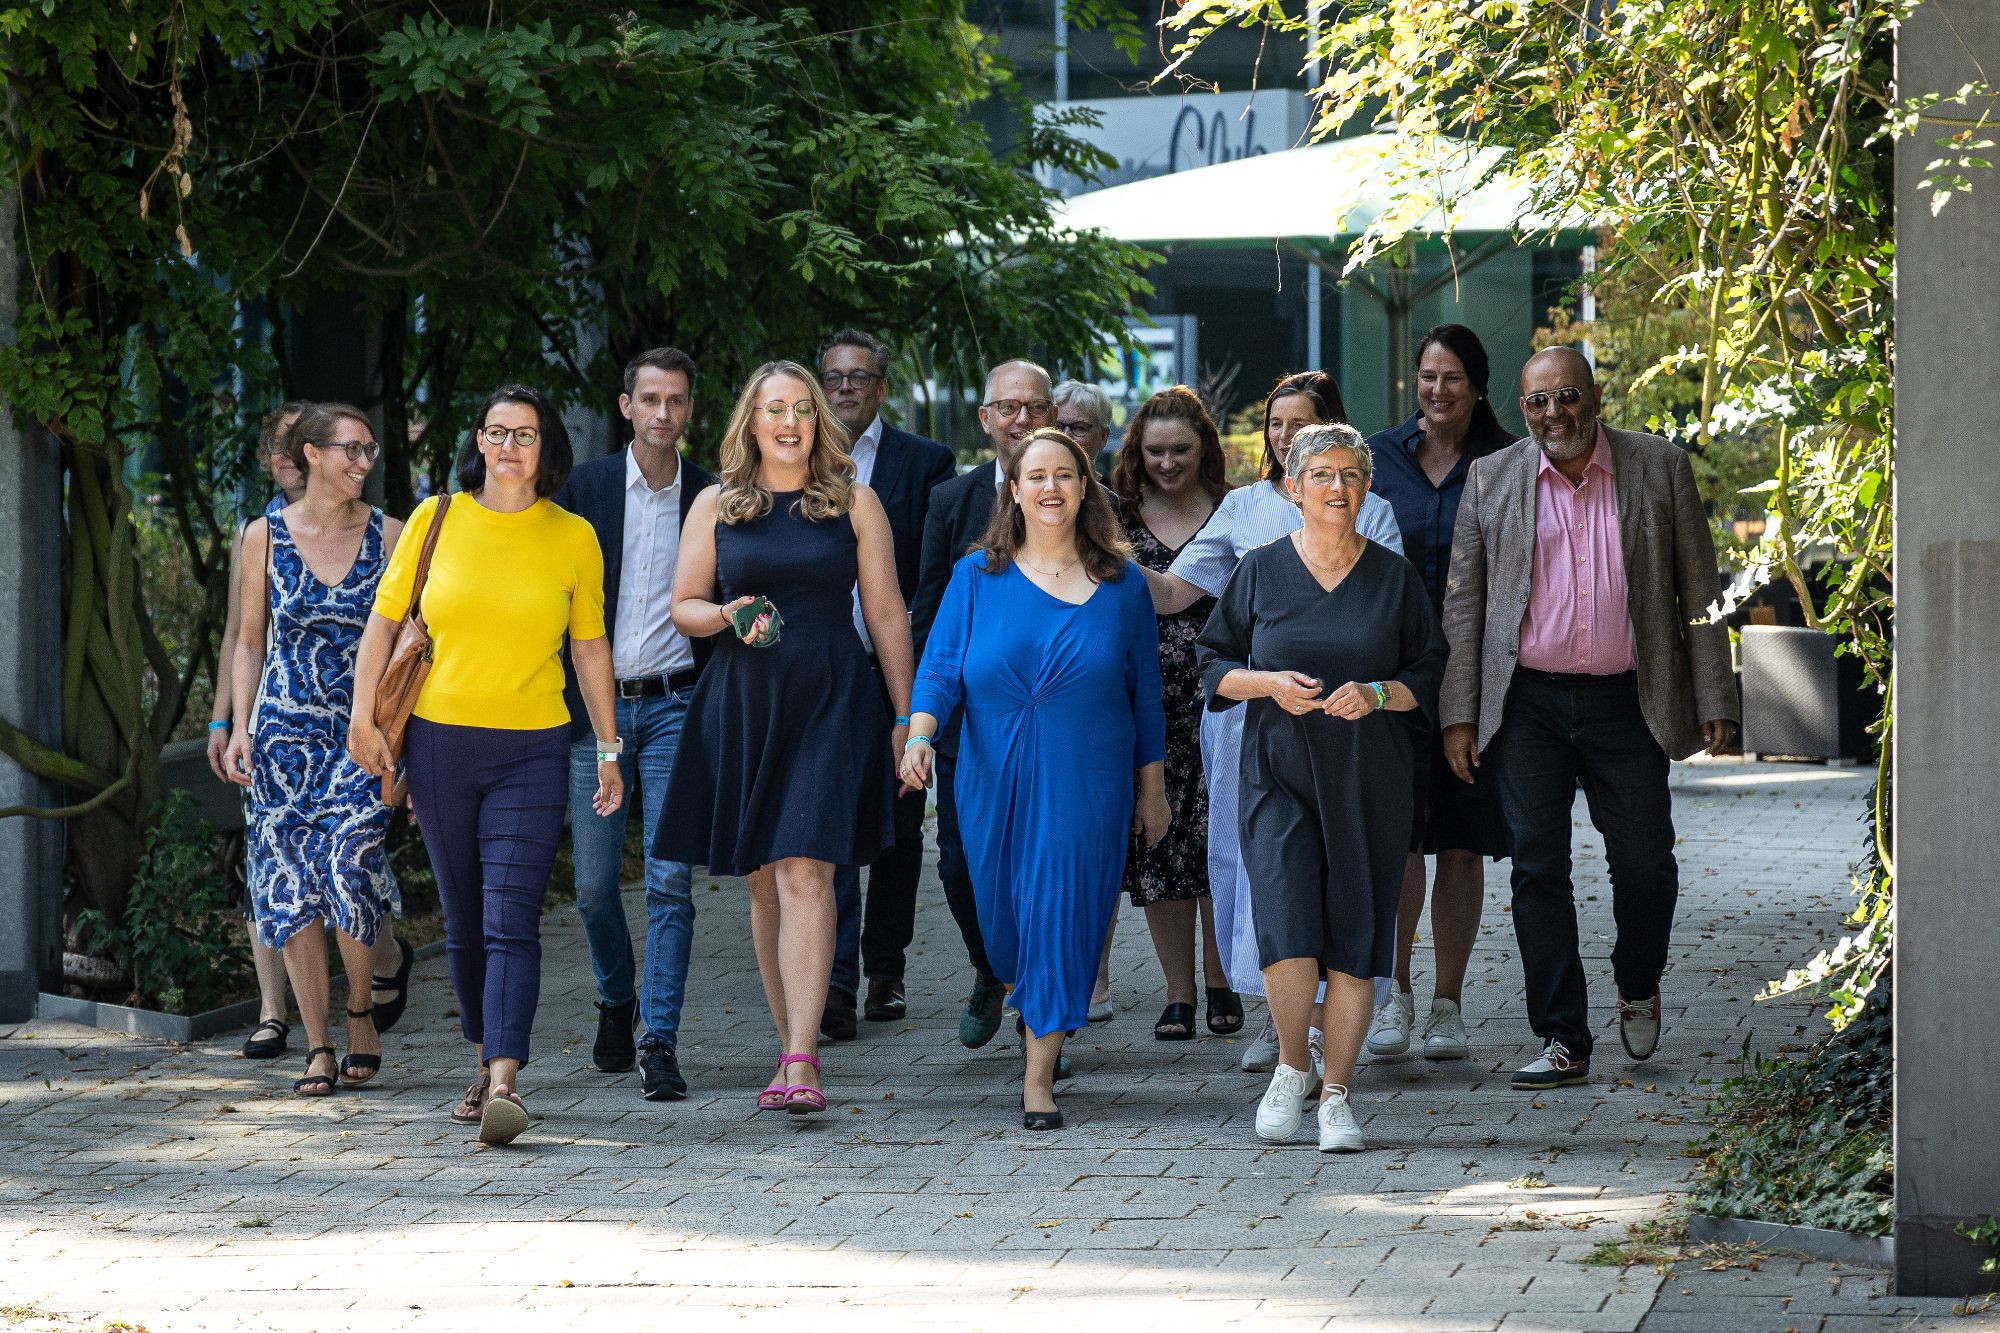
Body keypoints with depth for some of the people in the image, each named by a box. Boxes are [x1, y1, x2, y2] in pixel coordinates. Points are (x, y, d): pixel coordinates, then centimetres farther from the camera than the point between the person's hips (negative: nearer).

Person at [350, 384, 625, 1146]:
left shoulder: (572, 538, 3)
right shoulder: (436, 520, 3)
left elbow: (590, 647, 11)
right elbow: (384, 621, 9)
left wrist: (608, 749, 11)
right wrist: (363, 718, 2)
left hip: (532, 749, -2)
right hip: (440, 741, 2)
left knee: (511, 919, -13)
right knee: (463, 922, 9)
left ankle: (506, 1084, -22)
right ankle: (487, 1063, 23)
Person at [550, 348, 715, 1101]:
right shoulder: (585, 488, 3)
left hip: (675, 704, -1)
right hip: (593, 703, 1)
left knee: (670, 880, -9)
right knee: (595, 882, 6)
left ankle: (660, 1042, -6)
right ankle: (618, 1002, 31)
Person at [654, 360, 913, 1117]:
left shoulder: (854, 503, 5)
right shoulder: (716, 506, 9)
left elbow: (885, 613, 7)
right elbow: (683, 607, 11)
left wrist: (905, 716, 5)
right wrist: (726, 616, -12)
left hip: (831, 701, -3)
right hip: (742, 705, 3)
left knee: (805, 872, -14)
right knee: (762, 882, 7)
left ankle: (801, 1062, -20)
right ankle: (793, 1048, 17)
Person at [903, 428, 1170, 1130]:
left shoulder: (1120, 584, 5)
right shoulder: (978, 577, 4)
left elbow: (1144, 695, 8)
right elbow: (940, 666, -3)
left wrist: (1153, 791, 9)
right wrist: (919, 735, -21)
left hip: (1086, 783, -1)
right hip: (995, 782, 1)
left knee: (1061, 910, -7)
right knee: (1002, 910, 6)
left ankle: (1039, 1076, -3)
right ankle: (1028, 1010, 38)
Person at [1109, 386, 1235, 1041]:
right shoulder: (1119, 520, 8)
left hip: (1218, 699, -2)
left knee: (1216, 840, -8)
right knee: (1156, 846, 1)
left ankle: (1222, 985, 7)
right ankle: (1178, 993, 8)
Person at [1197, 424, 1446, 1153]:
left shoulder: (1394, 577, 5)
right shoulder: (1261, 571, 4)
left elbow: (1430, 676, 8)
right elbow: (1215, 665, 8)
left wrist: (1378, 695, -12)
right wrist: (1270, 684, -11)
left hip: (1369, 782, 1)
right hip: (1278, 772, -1)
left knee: (1355, 935, -2)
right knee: (1287, 923, -15)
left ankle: (1336, 1094, 8)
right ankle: (1291, 1068, 8)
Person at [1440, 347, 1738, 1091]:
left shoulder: (1660, 469, 3)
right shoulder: (1490, 481, 5)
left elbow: (1699, 591, 4)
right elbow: (1462, 604, 7)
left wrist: (1714, 700, 0)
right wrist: (1458, 715, 1)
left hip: (1626, 702, -1)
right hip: (1527, 705, 1)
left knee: (1644, 863, 1)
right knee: (1538, 871, -1)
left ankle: (1637, 988, 30)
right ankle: (1563, 1042, 5)